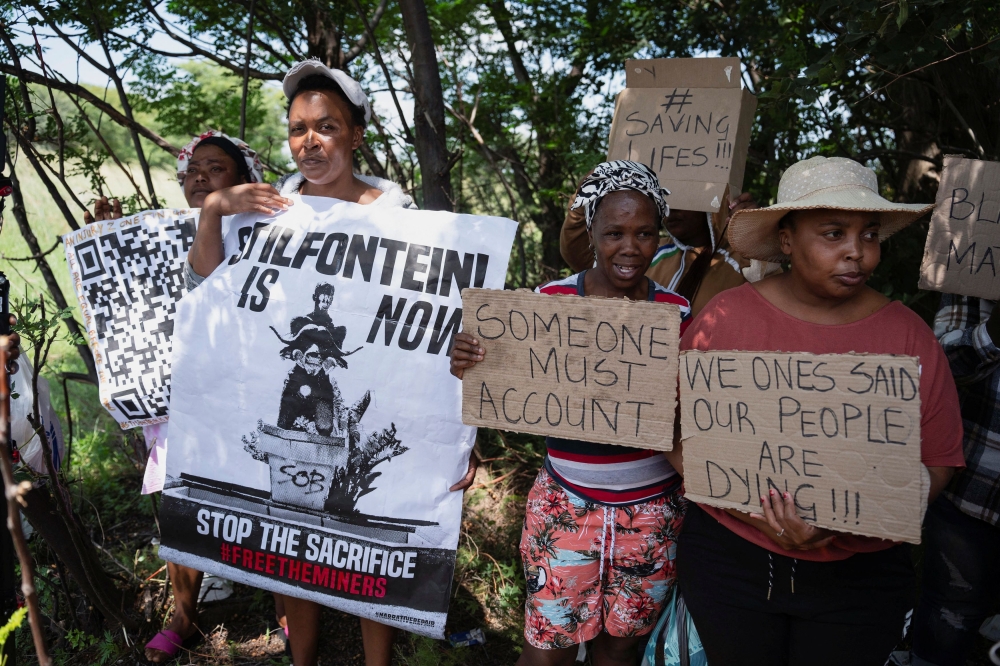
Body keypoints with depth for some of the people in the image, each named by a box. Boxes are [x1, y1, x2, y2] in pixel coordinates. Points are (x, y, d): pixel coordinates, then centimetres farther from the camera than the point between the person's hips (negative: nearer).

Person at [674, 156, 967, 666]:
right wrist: (746, 507, -20)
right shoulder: (726, 317, -9)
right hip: (728, 560, 0)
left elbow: (936, 463, -4)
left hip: (858, 575, 1)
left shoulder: (910, 336, -5)